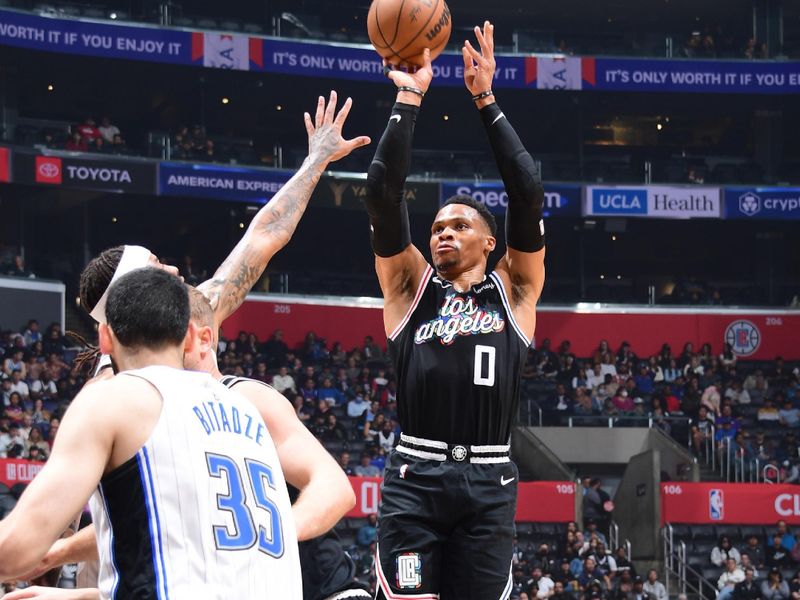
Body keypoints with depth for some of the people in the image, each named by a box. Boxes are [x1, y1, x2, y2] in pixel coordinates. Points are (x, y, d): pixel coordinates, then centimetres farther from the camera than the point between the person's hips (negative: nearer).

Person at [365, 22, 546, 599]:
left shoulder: (513, 290, 12)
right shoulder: (412, 285, 13)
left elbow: (529, 196, 2)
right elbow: (383, 195, 2)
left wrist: (487, 102, 3)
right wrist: (408, 101, 2)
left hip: (489, 481, 0)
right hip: (415, 477, 0)